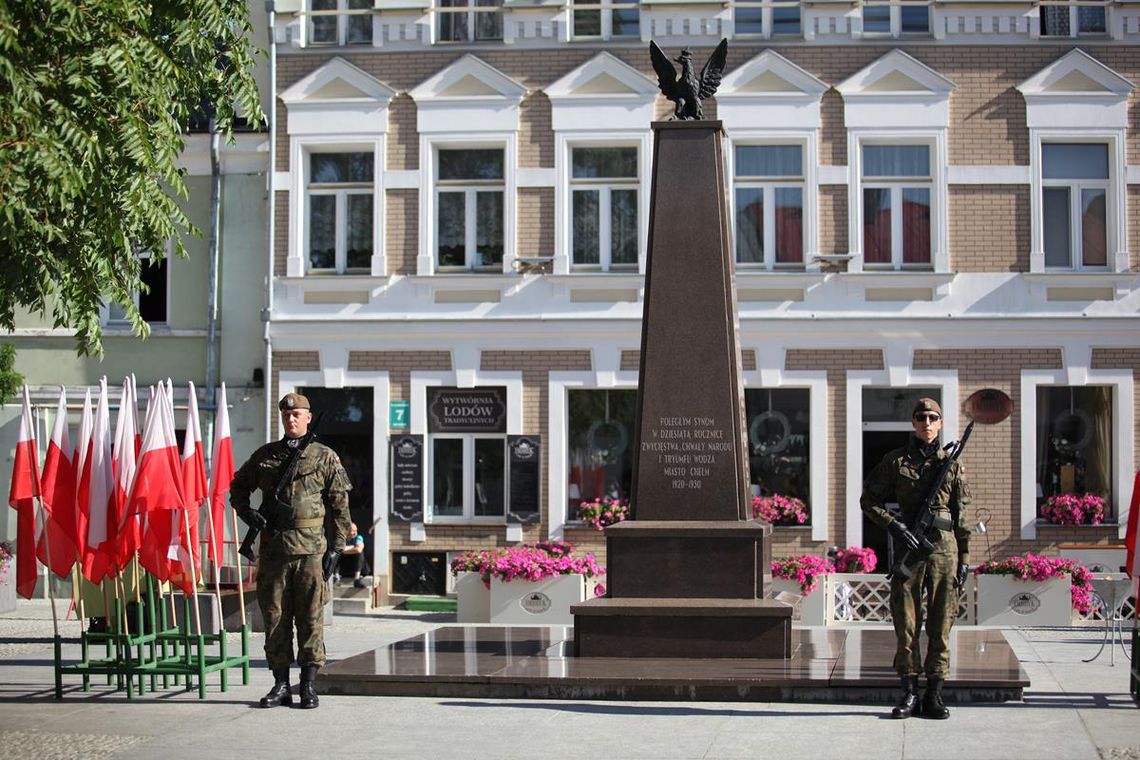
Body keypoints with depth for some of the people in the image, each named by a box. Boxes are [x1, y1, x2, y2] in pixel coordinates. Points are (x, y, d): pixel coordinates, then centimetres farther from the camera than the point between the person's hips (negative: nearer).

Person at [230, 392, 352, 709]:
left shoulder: (325, 457, 3)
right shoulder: (265, 455, 11)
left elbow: (340, 505, 2)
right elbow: (238, 485, 23)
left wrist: (336, 548, -4)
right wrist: (246, 511, 3)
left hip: (311, 549, -3)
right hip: (273, 548, 3)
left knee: (311, 618, -1)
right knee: (275, 617, 4)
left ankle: (308, 685, 5)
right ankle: (281, 684, 11)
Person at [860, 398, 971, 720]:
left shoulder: (952, 464, 9)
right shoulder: (895, 461, 6)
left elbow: (962, 515, 10)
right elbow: (869, 500, 8)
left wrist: (964, 558, 6)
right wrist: (892, 525, -8)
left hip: (944, 549, 1)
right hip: (908, 549, 0)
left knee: (941, 624, 2)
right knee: (906, 624, 0)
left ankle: (934, 695, 8)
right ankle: (909, 694, 7)